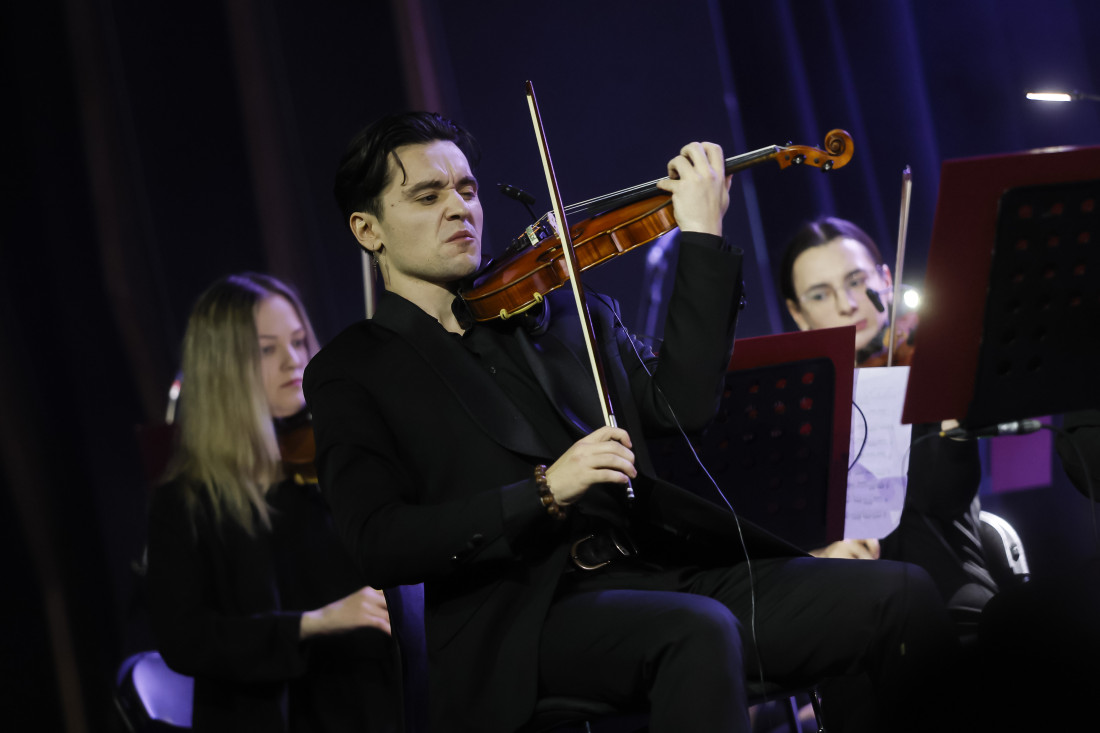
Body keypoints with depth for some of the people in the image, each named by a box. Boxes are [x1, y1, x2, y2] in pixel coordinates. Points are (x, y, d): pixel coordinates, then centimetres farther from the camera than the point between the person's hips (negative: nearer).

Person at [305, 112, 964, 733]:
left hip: (659, 569, 5)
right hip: (526, 612, -5)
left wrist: (703, 237, 5)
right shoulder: (350, 373, 8)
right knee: (698, 630, -37)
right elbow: (382, 545, -7)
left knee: (902, 596, -14)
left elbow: (681, 405, 8)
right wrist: (544, 493, -18)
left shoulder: (564, 312, 21)